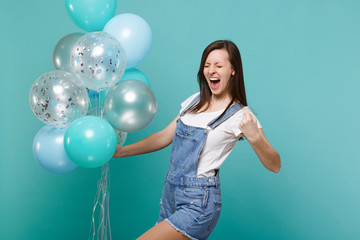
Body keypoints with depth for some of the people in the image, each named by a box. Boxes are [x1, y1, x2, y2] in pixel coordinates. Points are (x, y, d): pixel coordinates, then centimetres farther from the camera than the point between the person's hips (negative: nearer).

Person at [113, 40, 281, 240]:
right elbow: (165, 136, 17)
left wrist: (254, 138, -29)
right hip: (171, 193, 7)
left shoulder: (239, 115, -9)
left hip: (198, 202, -7)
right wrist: (121, 151, 13)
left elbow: (274, 165, -11)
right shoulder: (196, 101, 9)